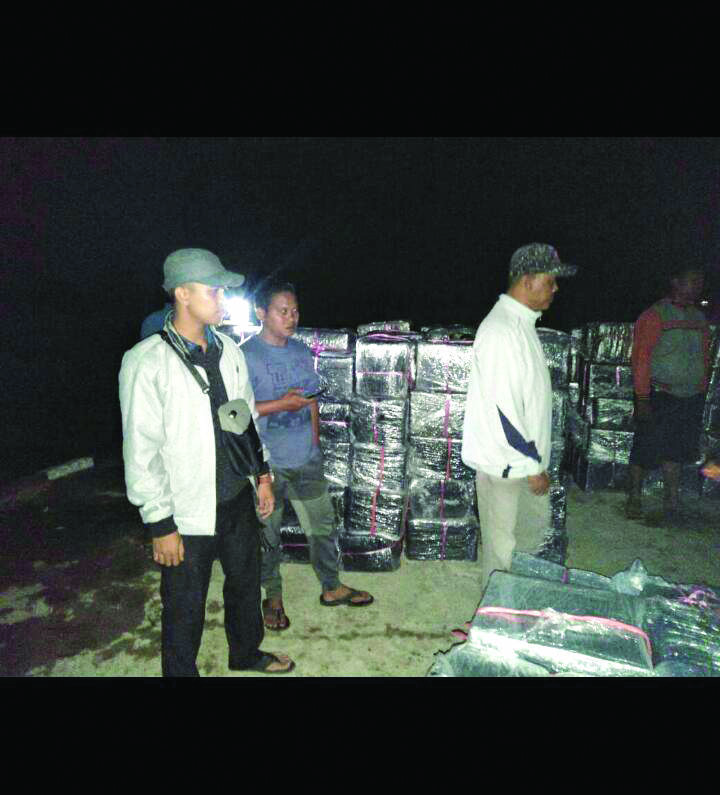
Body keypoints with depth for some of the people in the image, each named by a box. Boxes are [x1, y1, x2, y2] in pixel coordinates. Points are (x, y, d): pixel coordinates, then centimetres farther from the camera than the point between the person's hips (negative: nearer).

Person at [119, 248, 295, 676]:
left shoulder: (228, 349, 2)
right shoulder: (147, 362, -18)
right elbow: (141, 452, -16)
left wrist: (263, 474, 11)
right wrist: (161, 525, -14)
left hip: (239, 500, 7)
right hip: (188, 514, -6)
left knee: (247, 581, 25)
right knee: (185, 610, 12)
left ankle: (247, 653, 51)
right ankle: (181, 671, 41)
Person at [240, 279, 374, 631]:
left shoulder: (301, 351, 6)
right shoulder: (246, 355, -13)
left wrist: (314, 442, 12)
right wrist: (281, 404, -22)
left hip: (306, 459, 5)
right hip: (267, 463, -5)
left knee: (322, 524, 15)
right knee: (268, 534, 11)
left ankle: (332, 587, 36)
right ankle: (273, 597, 34)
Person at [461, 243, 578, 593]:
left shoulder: (523, 323, 9)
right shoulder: (500, 331, -24)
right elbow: (502, 409, -27)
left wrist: (535, 460, 20)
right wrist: (532, 467, -19)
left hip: (526, 455, 11)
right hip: (504, 462, -10)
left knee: (536, 523, 25)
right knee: (502, 542, 6)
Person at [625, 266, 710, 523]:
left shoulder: (699, 318, 13)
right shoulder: (655, 316, -8)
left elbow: (705, 359, 17)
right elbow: (641, 359, -13)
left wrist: (701, 393, 11)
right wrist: (642, 400, -17)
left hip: (691, 398, 6)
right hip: (659, 396, -6)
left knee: (676, 451, 9)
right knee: (646, 448, 2)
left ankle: (671, 502, 17)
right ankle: (634, 498, 18)